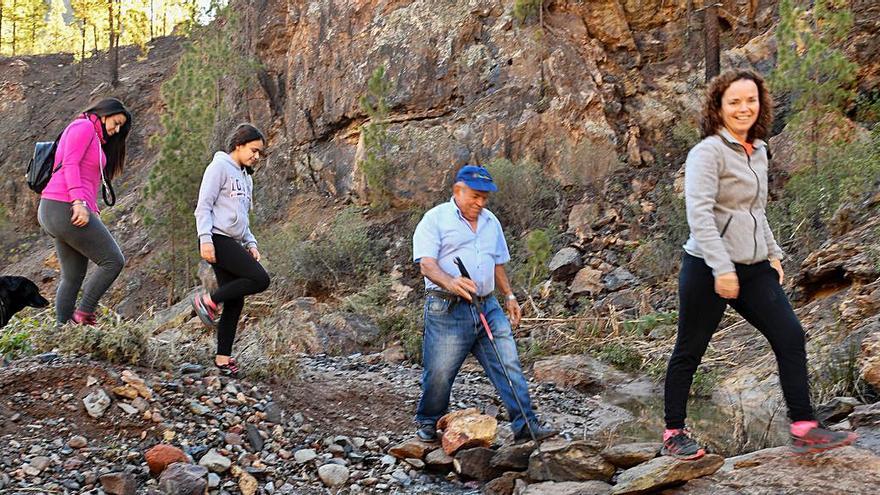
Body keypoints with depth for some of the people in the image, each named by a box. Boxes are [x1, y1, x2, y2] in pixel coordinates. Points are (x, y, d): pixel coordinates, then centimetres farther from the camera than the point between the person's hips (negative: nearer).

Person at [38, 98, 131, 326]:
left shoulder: (95, 138, 26)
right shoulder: (84, 127, -2)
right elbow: (70, 164, -14)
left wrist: (93, 210, 7)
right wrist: (79, 201, -24)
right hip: (66, 207, -10)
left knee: (72, 277, 9)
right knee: (113, 261, -7)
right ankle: (85, 314, -7)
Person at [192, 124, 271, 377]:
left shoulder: (246, 178, 24)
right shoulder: (220, 167, -2)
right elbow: (204, 206, -9)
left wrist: (250, 243, 14)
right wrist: (205, 239, -19)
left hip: (232, 243, 9)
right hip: (217, 239, -9)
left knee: (234, 301, 3)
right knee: (260, 279, -18)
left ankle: (223, 357, 7)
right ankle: (208, 300, -8)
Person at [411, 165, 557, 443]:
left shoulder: (491, 222, 18)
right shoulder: (436, 219, -3)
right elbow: (426, 263, -14)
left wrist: (509, 296, 18)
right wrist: (450, 282, -33)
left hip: (488, 307, 5)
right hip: (448, 310, -5)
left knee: (509, 365, -2)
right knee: (439, 373, -1)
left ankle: (525, 425, 0)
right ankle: (428, 425, 20)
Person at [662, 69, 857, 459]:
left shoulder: (758, 152, 13)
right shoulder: (708, 152, -13)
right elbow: (699, 213, -22)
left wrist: (773, 254, 18)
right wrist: (722, 269, -26)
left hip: (753, 267, 8)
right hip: (708, 267, -8)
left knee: (790, 337, 0)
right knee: (689, 351, 4)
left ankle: (804, 429, 4)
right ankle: (673, 433, 16)